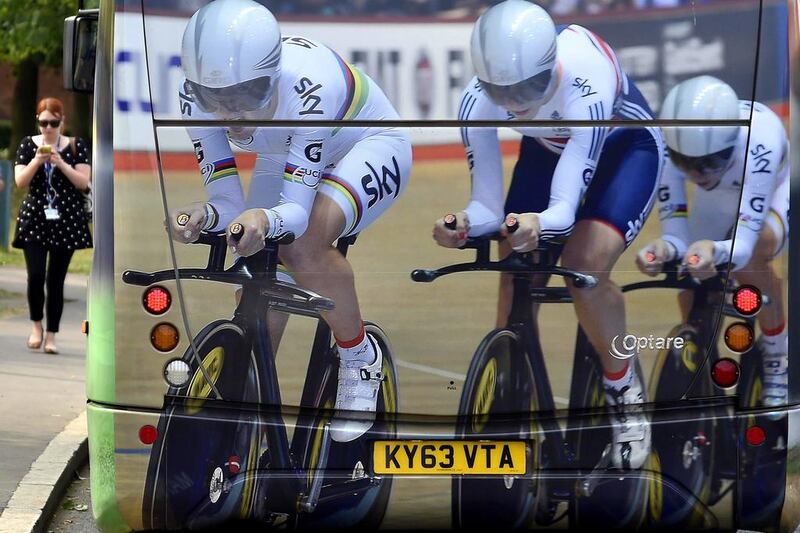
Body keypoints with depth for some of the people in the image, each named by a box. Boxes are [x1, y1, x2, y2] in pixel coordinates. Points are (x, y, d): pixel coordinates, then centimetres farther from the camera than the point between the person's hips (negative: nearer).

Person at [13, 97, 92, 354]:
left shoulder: (76, 146, 3)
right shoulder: (28, 145, 5)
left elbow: (83, 182, -3)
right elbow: (20, 182, -1)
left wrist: (61, 164, -16)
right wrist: (36, 161, -17)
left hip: (65, 220, 0)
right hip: (34, 218, 0)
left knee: (56, 280, -1)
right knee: (36, 275, -12)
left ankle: (51, 335, 7)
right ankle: (36, 324, 11)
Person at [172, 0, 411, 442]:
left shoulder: (308, 86, -41)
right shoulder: (197, 97, -28)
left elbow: (298, 209, -41)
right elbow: (228, 204, -26)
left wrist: (266, 220, -63)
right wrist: (202, 216, -49)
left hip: (368, 145, -5)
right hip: (285, 155, 5)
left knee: (303, 245, -32)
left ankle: (360, 358, -9)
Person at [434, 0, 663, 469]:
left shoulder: (585, 90, -42)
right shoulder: (479, 101, -31)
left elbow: (566, 206, -44)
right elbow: (489, 204, -27)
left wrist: (539, 224, -67)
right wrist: (463, 225, -50)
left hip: (625, 147, -4)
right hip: (548, 148, 4)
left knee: (584, 266, -26)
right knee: (515, 276, -12)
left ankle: (625, 391, -3)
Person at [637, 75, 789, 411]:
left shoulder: (758, 141, -45)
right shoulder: (669, 145, -36)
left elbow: (745, 242, -49)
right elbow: (676, 235, -35)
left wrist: (716, 251, -71)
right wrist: (663, 248, -59)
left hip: (775, 187, -4)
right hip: (718, 197, 4)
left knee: (748, 259, -32)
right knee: (692, 289, -11)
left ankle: (777, 353, -7)